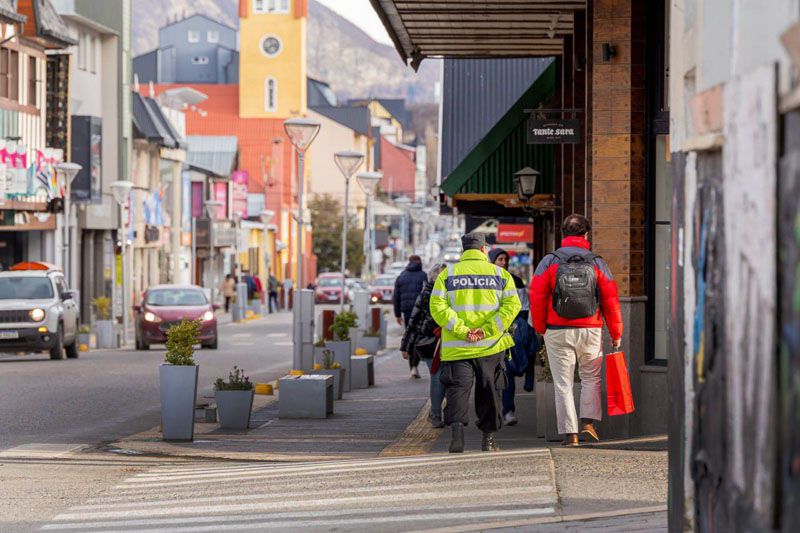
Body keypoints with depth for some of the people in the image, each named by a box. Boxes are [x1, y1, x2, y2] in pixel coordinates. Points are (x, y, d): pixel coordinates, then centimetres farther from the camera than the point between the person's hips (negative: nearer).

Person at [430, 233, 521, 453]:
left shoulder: (447, 274, 5)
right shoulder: (500, 274, 7)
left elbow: (437, 307, -8)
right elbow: (512, 305, -6)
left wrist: (460, 330, -11)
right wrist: (488, 330, -11)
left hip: (457, 347, -1)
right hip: (491, 345, 1)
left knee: (458, 388, -2)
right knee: (489, 392, 12)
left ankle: (456, 425, -26)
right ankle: (488, 438, 17)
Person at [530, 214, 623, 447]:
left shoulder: (549, 262, -1)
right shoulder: (597, 264, 1)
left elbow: (537, 298, -4)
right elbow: (611, 300, 1)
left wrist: (541, 328, 8)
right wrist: (616, 334, 9)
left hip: (557, 332, 0)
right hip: (590, 331, 1)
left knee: (563, 384, 4)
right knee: (591, 377, 18)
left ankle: (569, 432, 1)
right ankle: (588, 421, 7)